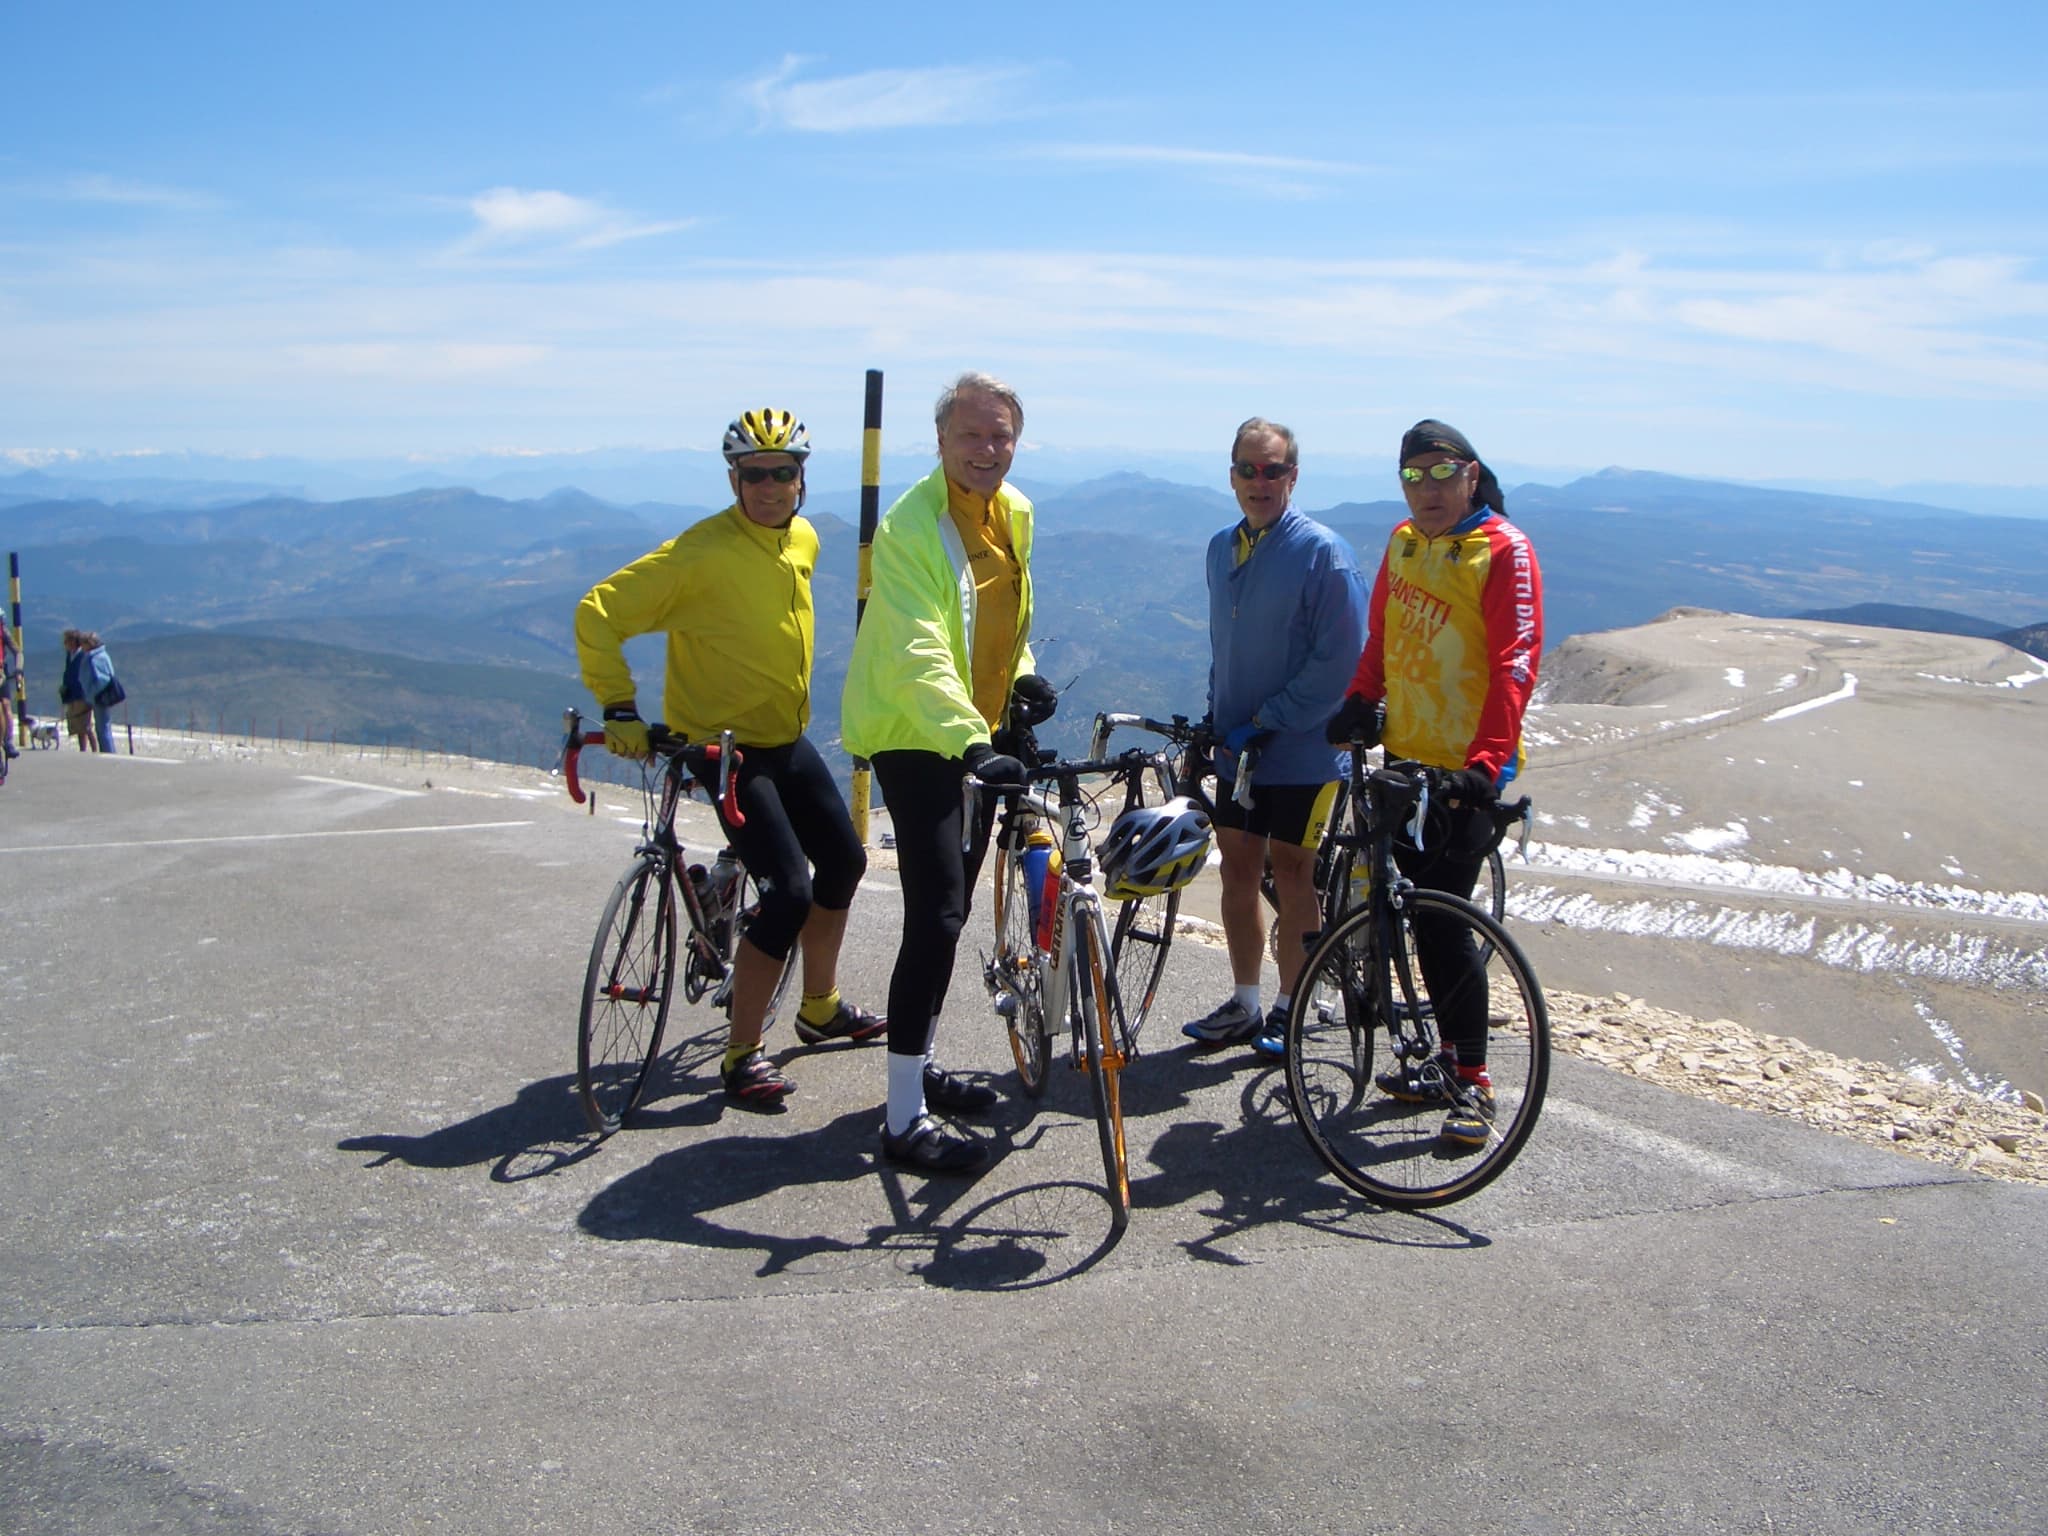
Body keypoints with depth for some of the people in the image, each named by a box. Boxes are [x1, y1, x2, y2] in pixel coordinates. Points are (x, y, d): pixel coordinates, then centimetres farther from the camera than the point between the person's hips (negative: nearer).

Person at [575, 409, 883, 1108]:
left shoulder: (804, 540, 2)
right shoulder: (701, 553, -21)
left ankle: (821, 1007, 36)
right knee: (789, 892, -16)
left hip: (787, 740, 8)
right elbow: (597, 615, -20)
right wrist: (619, 709, -23)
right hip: (724, 749, -8)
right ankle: (741, 1055, -2)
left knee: (844, 862, 16)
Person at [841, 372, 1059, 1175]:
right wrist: (970, 744, -46)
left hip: (979, 732, 8)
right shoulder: (911, 527, -22)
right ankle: (905, 1120, -7)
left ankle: (920, 1064, 34)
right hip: (916, 738, -8)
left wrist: (1022, 674, 6)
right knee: (937, 916, -14)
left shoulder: (1014, 513, 5)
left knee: (952, 905, 17)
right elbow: (919, 658, -34)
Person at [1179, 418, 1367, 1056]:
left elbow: (1340, 660, -16)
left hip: (1300, 747, -6)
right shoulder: (1221, 549, 9)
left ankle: (1289, 1009, 17)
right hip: (1235, 747, 6)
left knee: (1290, 877, 3)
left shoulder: (1322, 551, -12)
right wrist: (1214, 718, 10)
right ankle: (1244, 1005, 22)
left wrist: (1265, 721, -16)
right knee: (1238, 870, 10)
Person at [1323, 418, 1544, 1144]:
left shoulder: (1503, 551, -11)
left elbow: (1515, 664, -19)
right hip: (1404, 756, 7)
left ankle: (1473, 1082, 4)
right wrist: (1360, 702, 6)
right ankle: (1450, 1056, 26)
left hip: (1465, 768, -7)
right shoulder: (1403, 542, 11)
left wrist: (1485, 761, -29)